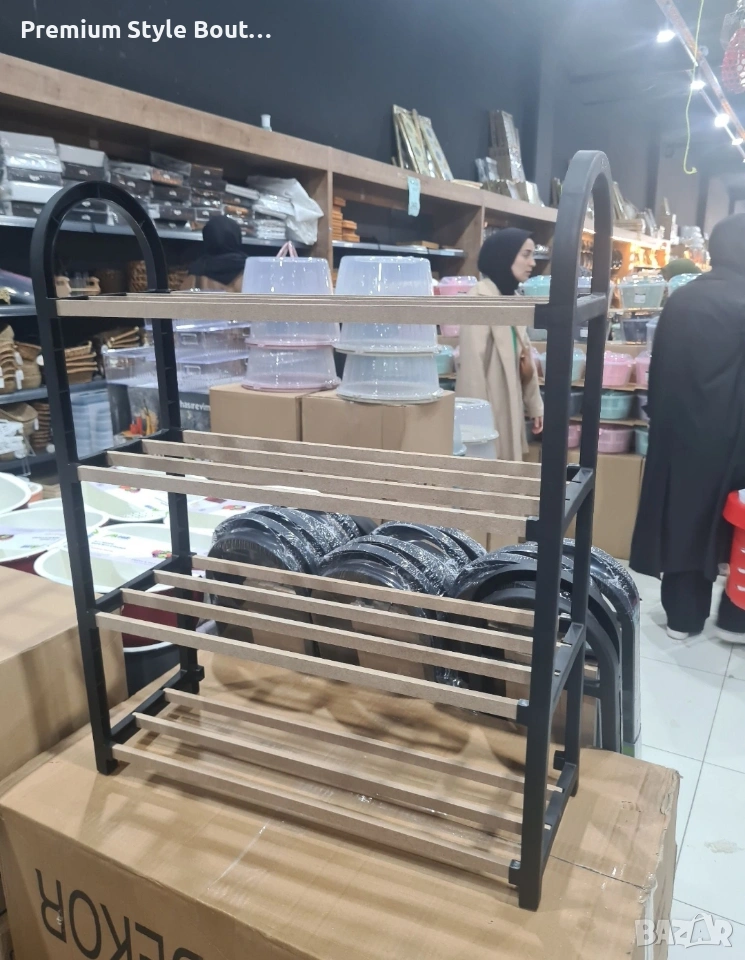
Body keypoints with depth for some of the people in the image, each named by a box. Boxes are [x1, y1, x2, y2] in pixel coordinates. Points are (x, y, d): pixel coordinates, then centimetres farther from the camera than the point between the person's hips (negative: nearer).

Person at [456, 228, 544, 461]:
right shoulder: (480, 299, -15)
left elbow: (524, 357, 15)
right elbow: (473, 362, -18)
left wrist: (534, 405, 16)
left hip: (510, 405, 8)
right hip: (487, 406, -8)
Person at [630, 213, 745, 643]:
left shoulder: (680, 300, -1)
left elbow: (660, 371, 6)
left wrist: (661, 419, 16)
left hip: (682, 432, 4)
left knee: (685, 517, 13)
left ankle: (683, 616, 21)